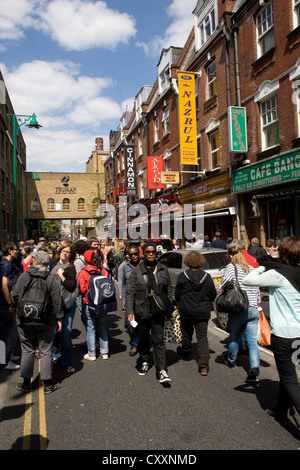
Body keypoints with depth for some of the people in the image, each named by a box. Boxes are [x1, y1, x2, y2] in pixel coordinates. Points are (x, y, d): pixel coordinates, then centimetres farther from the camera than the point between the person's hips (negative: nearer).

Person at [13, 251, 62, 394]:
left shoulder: (23, 277, -5)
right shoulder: (52, 279, -9)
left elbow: (15, 297, 1)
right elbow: (56, 302, -7)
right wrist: (58, 318, 3)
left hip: (25, 321, 1)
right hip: (45, 322, -1)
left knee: (27, 351, 14)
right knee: (45, 352, 8)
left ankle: (26, 383, 23)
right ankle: (47, 384, 16)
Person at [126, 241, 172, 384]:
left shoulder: (163, 270, 4)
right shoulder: (137, 271, -3)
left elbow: (169, 290, 10)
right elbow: (130, 292, -6)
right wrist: (130, 311, -14)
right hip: (142, 311, 0)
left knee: (158, 340, -2)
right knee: (143, 339, 16)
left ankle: (162, 370, 3)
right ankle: (145, 362, 37)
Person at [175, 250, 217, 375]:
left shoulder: (182, 276, -9)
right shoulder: (207, 277, -5)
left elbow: (177, 296, 0)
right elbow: (213, 295, 5)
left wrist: (179, 309, 16)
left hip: (186, 312, -1)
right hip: (203, 313, 1)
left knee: (186, 334, 20)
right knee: (202, 337, 4)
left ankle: (186, 354, 42)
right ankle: (204, 365, -4)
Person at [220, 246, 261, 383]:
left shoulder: (231, 267, -6)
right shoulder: (251, 269, 9)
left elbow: (223, 284, -19)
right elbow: (257, 290, 14)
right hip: (253, 310, 4)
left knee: (234, 338, 14)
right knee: (252, 341, 6)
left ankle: (231, 361, 37)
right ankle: (254, 371, -2)